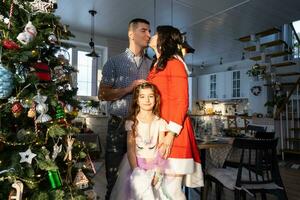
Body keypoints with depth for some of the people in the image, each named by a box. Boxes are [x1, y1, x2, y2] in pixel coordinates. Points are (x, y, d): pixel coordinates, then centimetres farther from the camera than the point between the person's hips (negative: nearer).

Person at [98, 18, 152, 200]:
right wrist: (129, 88, -11)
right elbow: (103, 94, -2)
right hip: (119, 124, -2)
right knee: (114, 176, 6)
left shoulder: (152, 64, 11)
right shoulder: (114, 62, 4)